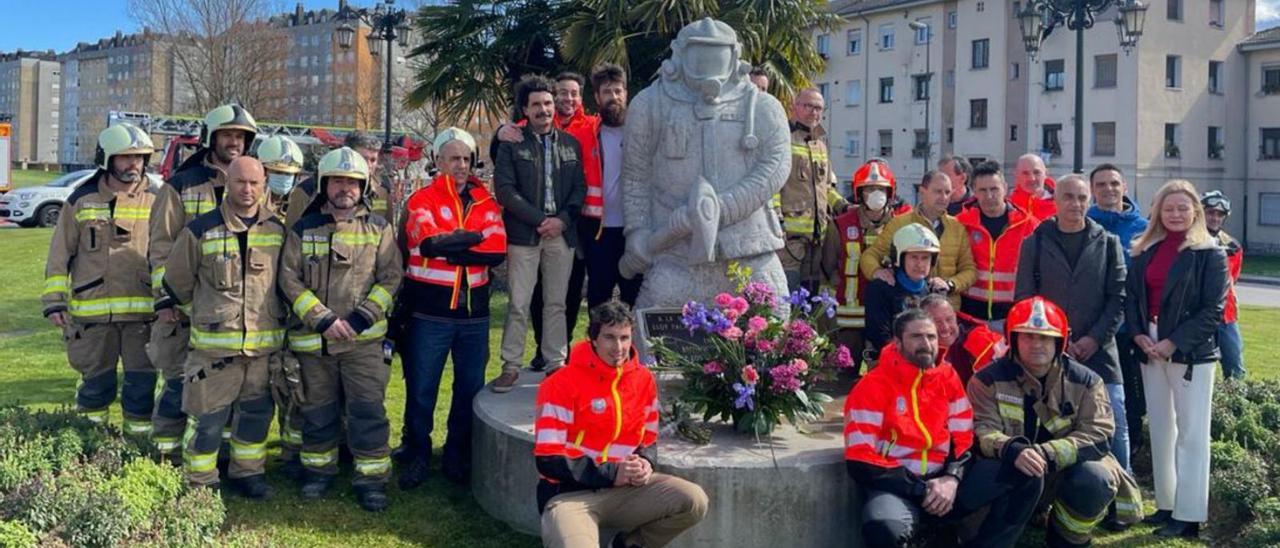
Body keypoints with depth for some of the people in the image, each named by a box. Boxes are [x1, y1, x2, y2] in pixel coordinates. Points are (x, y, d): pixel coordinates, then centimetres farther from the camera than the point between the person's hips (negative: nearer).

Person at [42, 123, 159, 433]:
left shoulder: (156, 200, 5)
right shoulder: (82, 200, 4)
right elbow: (59, 255, 6)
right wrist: (54, 300, 0)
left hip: (142, 310, 0)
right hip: (92, 311, 0)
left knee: (142, 378, 4)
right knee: (96, 378, 11)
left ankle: (139, 430, 19)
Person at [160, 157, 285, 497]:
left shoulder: (277, 231, 5)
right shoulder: (201, 230, -4)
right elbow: (176, 281, 7)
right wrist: (200, 314, 14)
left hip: (265, 344, 3)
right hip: (214, 344, -3)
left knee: (257, 412, 14)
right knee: (208, 416, 2)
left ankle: (248, 472, 31)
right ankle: (200, 482, 18)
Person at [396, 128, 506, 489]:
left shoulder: (485, 202, 8)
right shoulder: (421, 200, -1)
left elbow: (498, 251, -7)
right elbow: (429, 242, -20)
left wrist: (450, 248, -14)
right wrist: (475, 236, -10)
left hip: (474, 312, 3)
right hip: (429, 313, -3)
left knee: (471, 389, 10)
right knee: (421, 390, 5)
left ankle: (458, 457, 25)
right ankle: (417, 457, 21)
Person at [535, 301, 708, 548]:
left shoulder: (644, 379, 5)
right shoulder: (562, 385, -12)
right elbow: (548, 460, -14)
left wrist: (645, 463, -8)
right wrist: (611, 474, -18)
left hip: (625, 489, 5)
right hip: (570, 494, -5)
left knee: (694, 501, -15)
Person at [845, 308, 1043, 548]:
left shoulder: (948, 377, 9)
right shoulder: (872, 387, -7)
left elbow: (964, 437, 10)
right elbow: (861, 461, -13)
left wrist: (952, 478, -11)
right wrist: (920, 489, -16)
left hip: (944, 480, 6)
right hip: (897, 486, -5)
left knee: (1026, 478, -7)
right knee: (883, 529, -39)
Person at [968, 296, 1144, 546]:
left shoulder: (1085, 381, -3)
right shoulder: (988, 380, -7)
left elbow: (1097, 435, -12)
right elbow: (982, 431, -16)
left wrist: (1046, 454, -28)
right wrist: (1012, 451, -39)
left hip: (1064, 471, 1)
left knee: (1095, 478, -29)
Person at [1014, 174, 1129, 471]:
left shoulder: (1108, 243, 7)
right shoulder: (1035, 243, 5)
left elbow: (1118, 297, 3)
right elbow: (1024, 299, 2)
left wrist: (1095, 339, -8)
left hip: (1099, 352, 0)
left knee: (1115, 427, -2)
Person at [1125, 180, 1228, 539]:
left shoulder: (1210, 253, -4)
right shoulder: (1145, 250, 10)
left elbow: (1214, 309, -10)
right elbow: (1132, 295, 10)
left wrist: (1175, 342, -16)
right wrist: (1138, 334, -6)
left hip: (1191, 353, -5)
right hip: (1150, 349, 5)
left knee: (1191, 433, -1)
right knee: (1160, 428, 10)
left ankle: (1188, 514, 2)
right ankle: (1166, 504, 19)